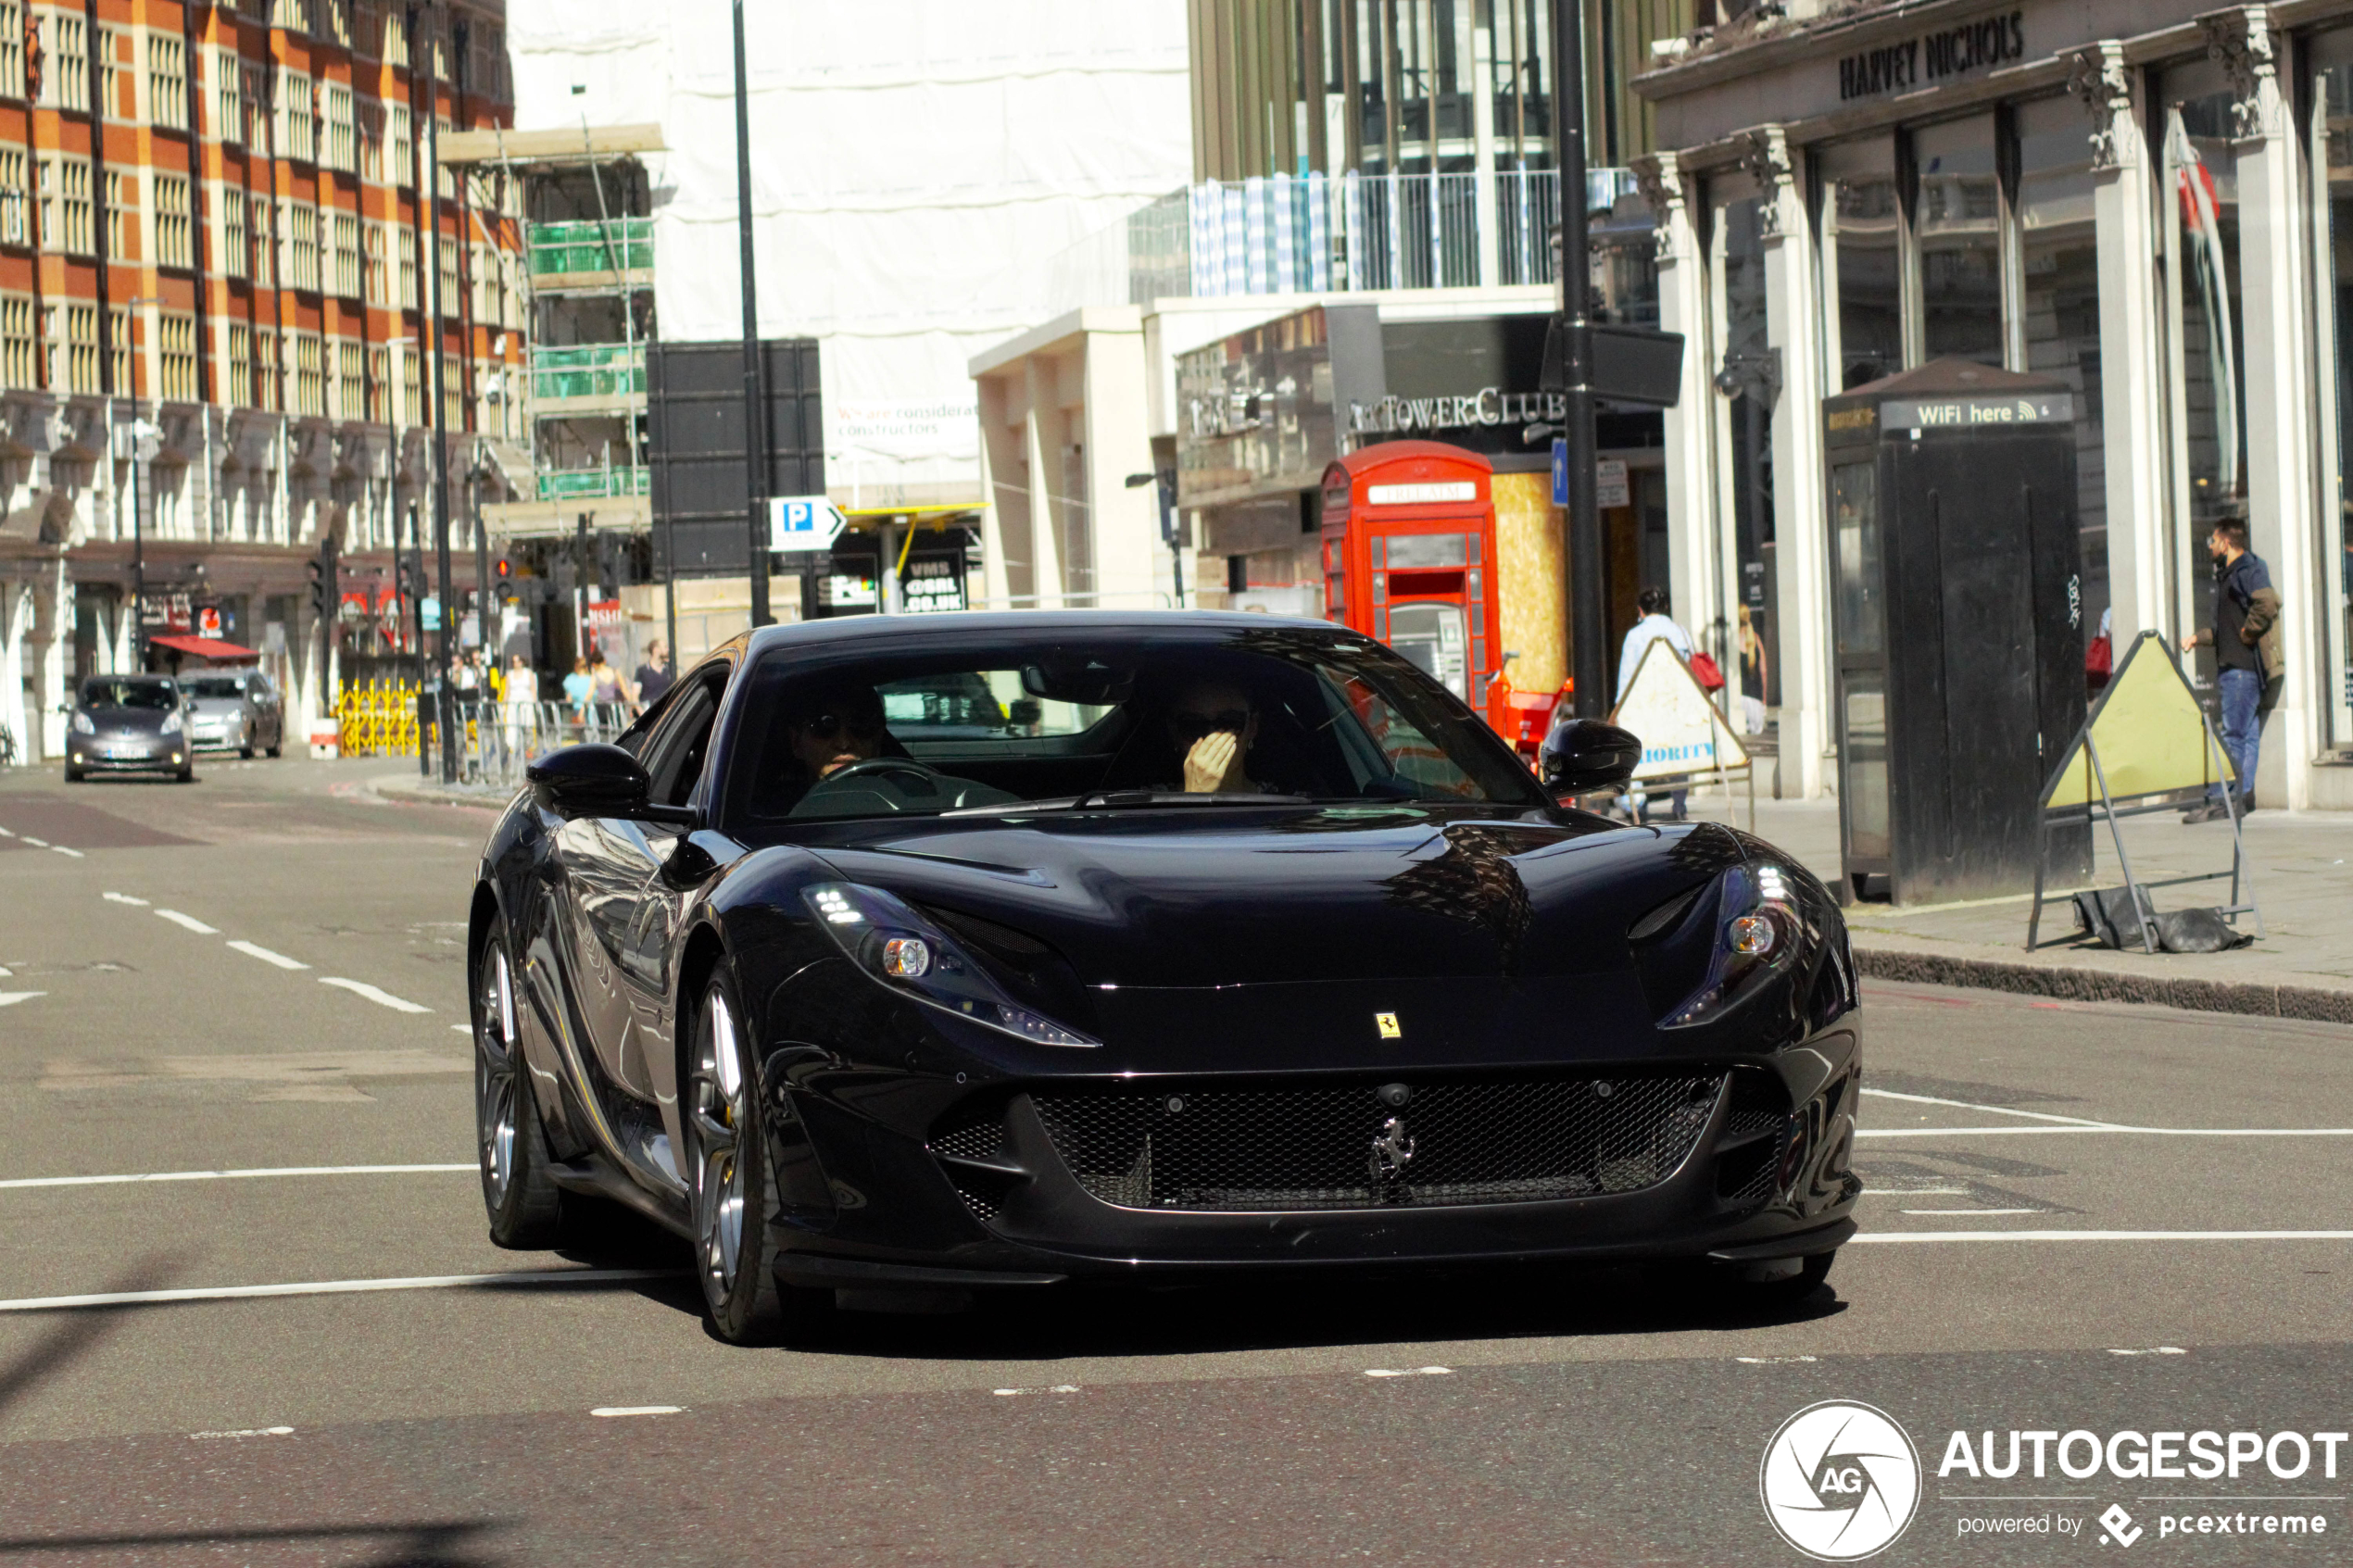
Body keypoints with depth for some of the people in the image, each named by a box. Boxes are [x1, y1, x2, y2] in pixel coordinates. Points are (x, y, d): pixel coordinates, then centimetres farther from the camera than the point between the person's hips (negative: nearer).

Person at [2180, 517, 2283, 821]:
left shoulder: (2248, 570, -10)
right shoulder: (2227, 574, 21)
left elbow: (2267, 603, -28)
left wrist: (2247, 634, -18)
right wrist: (2199, 637, 18)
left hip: (2243, 667, -10)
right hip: (2232, 666, 10)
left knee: (2233, 736, -10)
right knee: (2247, 735, 9)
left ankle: (2220, 800, -12)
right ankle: (2244, 796, 9)